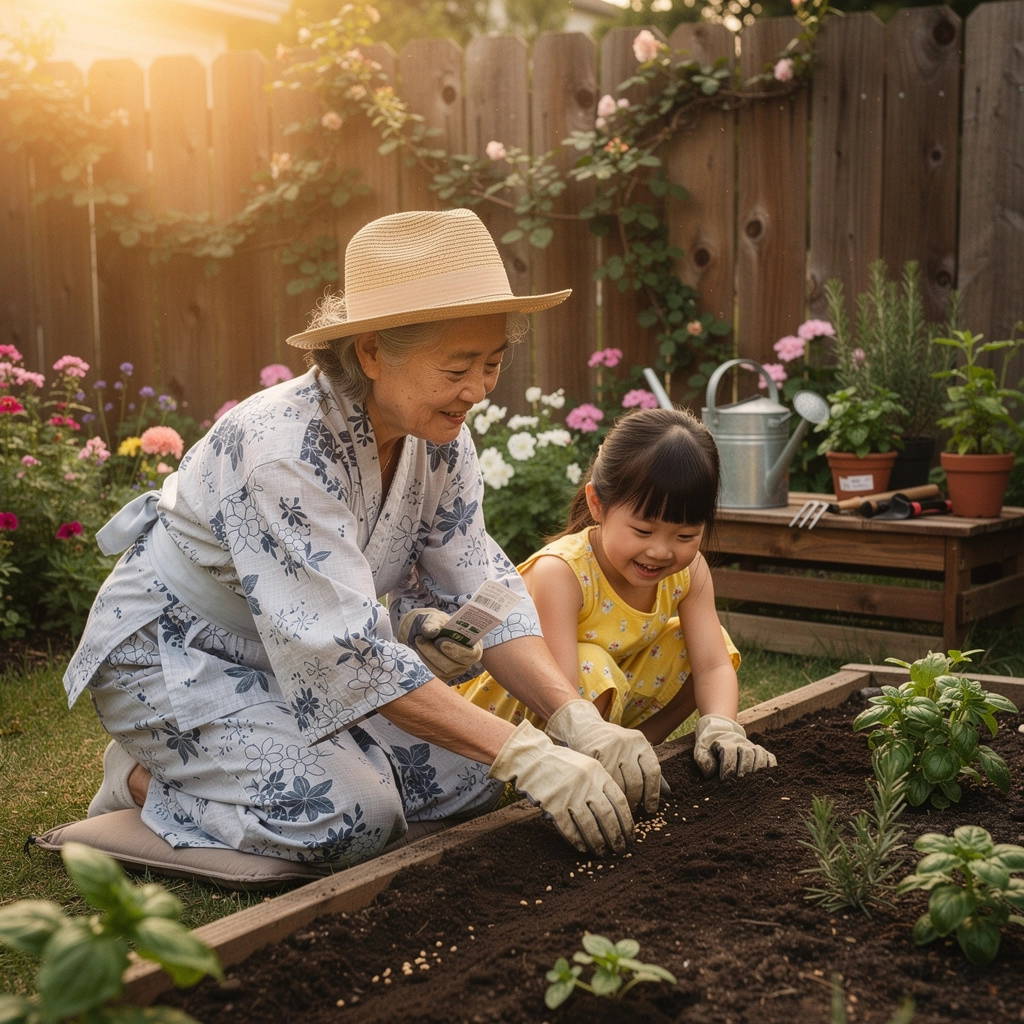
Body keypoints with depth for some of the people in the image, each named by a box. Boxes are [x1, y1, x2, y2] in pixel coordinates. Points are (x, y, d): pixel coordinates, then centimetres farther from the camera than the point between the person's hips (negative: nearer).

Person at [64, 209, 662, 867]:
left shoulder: (441, 442, -9)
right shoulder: (286, 448, -33)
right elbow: (347, 652, -36)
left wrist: (577, 720, -24)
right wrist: (527, 755, -38)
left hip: (301, 659, 8)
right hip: (172, 655, -8)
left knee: (467, 776, -6)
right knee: (349, 813, -27)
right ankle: (143, 778, 0)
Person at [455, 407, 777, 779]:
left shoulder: (689, 571, -13)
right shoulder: (559, 573, -33)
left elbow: (713, 665, -17)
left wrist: (720, 728, -36)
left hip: (613, 698, 7)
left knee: (709, 643, -5)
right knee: (592, 666, -35)